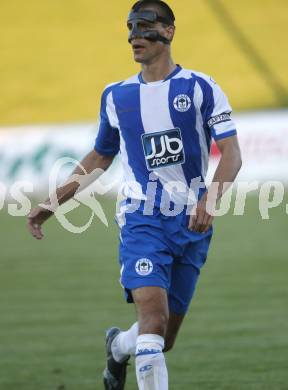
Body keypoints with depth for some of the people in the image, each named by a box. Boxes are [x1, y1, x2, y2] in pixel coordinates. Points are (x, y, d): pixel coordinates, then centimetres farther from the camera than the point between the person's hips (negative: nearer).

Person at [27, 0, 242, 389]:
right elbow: (99, 158, 22)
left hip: (192, 222, 0)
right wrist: (52, 204, 15)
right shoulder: (116, 96, 10)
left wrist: (210, 199, -25)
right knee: (153, 315, -23)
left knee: (164, 339, 7)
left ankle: (119, 346, 40)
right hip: (142, 218, 0)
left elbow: (231, 154, -7)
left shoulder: (201, 88, 0)